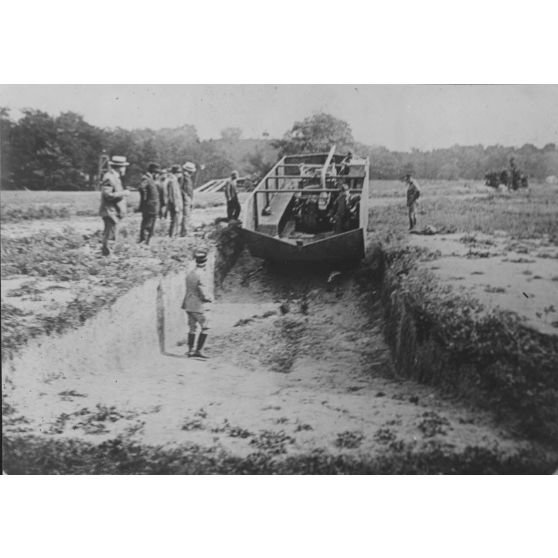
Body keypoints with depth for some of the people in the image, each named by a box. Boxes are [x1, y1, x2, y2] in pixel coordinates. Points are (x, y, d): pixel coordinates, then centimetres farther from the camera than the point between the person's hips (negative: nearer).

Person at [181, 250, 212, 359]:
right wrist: (209, 299, 0)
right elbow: (204, 294, -18)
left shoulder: (190, 274, 7)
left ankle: (190, 350, 19)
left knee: (192, 328, 16)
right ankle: (198, 351, -3)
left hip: (188, 305, 8)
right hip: (197, 306, -8)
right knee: (204, 328, 0)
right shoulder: (201, 275, -18)